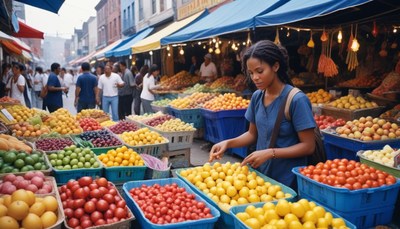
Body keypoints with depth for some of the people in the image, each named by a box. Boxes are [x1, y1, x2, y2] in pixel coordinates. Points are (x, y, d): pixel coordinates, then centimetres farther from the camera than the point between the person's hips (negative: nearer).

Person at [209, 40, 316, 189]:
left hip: (287, 181, -5)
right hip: (261, 174, 6)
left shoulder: (296, 100, -19)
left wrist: (270, 153, -25)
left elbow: (308, 146, -16)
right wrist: (228, 143, -7)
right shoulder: (257, 97, -1)